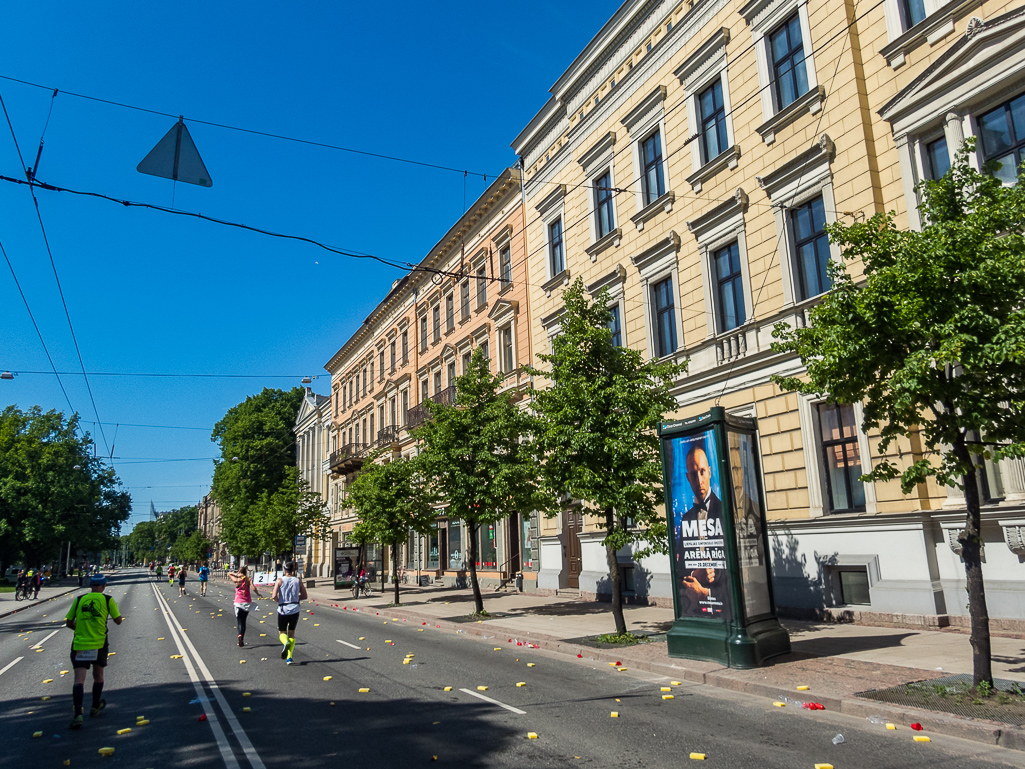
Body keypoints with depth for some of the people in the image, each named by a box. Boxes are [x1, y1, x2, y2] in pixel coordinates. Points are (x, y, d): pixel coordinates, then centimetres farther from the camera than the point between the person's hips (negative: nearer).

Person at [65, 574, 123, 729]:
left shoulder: (79, 599, 5)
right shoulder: (107, 600, -1)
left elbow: (68, 622, 10)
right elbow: (118, 621, 4)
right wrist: (115, 608, 23)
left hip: (79, 645, 0)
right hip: (99, 644, 0)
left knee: (79, 679, -5)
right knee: (98, 675, 20)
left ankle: (78, 714, -19)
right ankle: (95, 707, 35)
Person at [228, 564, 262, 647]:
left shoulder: (236, 580, -3)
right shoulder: (248, 580, -4)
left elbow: (228, 573, 15)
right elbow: (254, 588, -17)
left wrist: (236, 574, 0)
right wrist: (258, 594, 0)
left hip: (238, 602, -1)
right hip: (247, 602, 1)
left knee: (239, 621, 0)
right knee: (243, 621, 15)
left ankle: (240, 635, -29)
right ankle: (242, 640, 15)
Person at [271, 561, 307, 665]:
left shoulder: (280, 580, -5)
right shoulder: (298, 581, 2)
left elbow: (274, 596, -14)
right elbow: (304, 596, 6)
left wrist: (278, 600, 6)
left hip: (283, 610, -2)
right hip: (294, 609, 2)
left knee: (282, 632, 15)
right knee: (292, 633, 15)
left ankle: (286, 643, -21)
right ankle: (289, 658, 7)